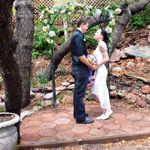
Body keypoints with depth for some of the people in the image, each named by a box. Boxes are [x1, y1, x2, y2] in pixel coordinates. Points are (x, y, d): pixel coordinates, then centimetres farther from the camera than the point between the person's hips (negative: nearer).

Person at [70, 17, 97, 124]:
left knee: (78, 92, 16)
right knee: (80, 93, -4)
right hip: (81, 69, -10)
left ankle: (77, 113, 28)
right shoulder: (79, 36, -17)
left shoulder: (76, 35, 14)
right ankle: (81, 117, 4)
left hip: (77, 68, 10)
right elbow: (80, 56, -23)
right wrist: (91, 66, -13)